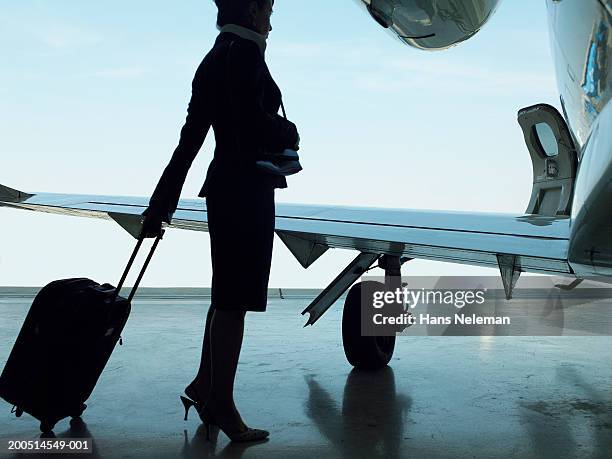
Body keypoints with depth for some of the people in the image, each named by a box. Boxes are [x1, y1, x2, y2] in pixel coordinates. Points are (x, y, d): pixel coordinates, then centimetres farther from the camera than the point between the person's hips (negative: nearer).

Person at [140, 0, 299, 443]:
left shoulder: (214, 58, 17)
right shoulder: (244, 51, -10)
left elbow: (190, 138, 15)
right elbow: (252, 121, -21)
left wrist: (162, 202, 15)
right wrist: (289, 133, 1)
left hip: (225, 188, 10)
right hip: (247, 189, -10)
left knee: (228, 294, 17)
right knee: (235, 298, -2)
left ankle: (204, 386, 29)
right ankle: (221, 403, 10)